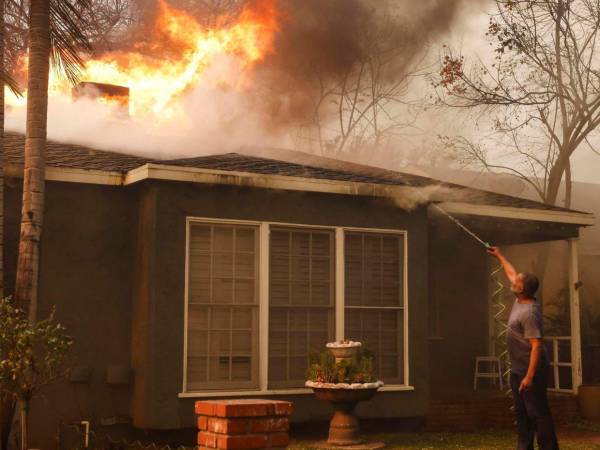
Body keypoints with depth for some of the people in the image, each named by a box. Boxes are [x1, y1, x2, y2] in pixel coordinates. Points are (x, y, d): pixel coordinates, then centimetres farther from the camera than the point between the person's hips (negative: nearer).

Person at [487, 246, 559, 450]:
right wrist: (499, 256, 35)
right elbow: (512, 273, 24)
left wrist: (530, 376, -29)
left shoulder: (529, 313, -23)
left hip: (530, 370, -10)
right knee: (522, 413, 14)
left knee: (538, 412, -8)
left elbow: (536, 346, -26)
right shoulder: (520, 300, 5)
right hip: (518, 369, 10)